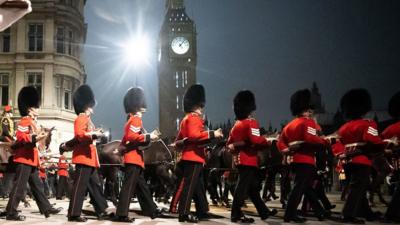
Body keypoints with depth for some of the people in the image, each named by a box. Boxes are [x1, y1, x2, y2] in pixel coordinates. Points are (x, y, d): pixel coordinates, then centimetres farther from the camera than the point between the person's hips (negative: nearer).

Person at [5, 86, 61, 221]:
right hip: (24, 159, -10)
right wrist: (35, 138, -29)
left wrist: (40, 136, 14)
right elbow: (20, 137, -22)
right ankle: (11, 212, -5)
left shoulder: (32, 122, 21)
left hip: (31, 159, 10)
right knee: (19, 187, -8)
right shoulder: (25, 121, -9)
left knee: (37, 186, 11)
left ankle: (47, 208, 13)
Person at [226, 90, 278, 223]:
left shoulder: (236, 124, 16)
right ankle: (236, 215, -7)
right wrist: (267, 142, -9)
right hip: (249, 159, -10)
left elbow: (229, 143, 18)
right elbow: (255, 140, -24)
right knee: (243, 186, -8)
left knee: (253, 186, 14)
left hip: (240, 159, 10)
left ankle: (264, 212, 22)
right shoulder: (251, 122, -11)